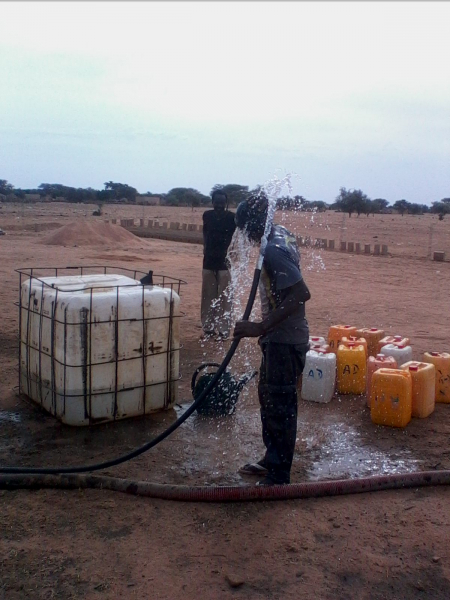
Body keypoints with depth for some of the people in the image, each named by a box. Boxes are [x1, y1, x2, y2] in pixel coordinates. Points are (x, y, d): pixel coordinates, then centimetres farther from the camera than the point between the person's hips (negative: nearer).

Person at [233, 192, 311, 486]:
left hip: (284, 340, -11)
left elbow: (301, 293, -34)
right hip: (279, 337, 11)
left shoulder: (273, 251, -24)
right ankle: (272, 459, 36)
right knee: (268, 397, 21)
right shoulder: (281, 233, 6)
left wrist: (261, 327, -34)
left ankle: (279, 476, 14)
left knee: (279, 406, 0)